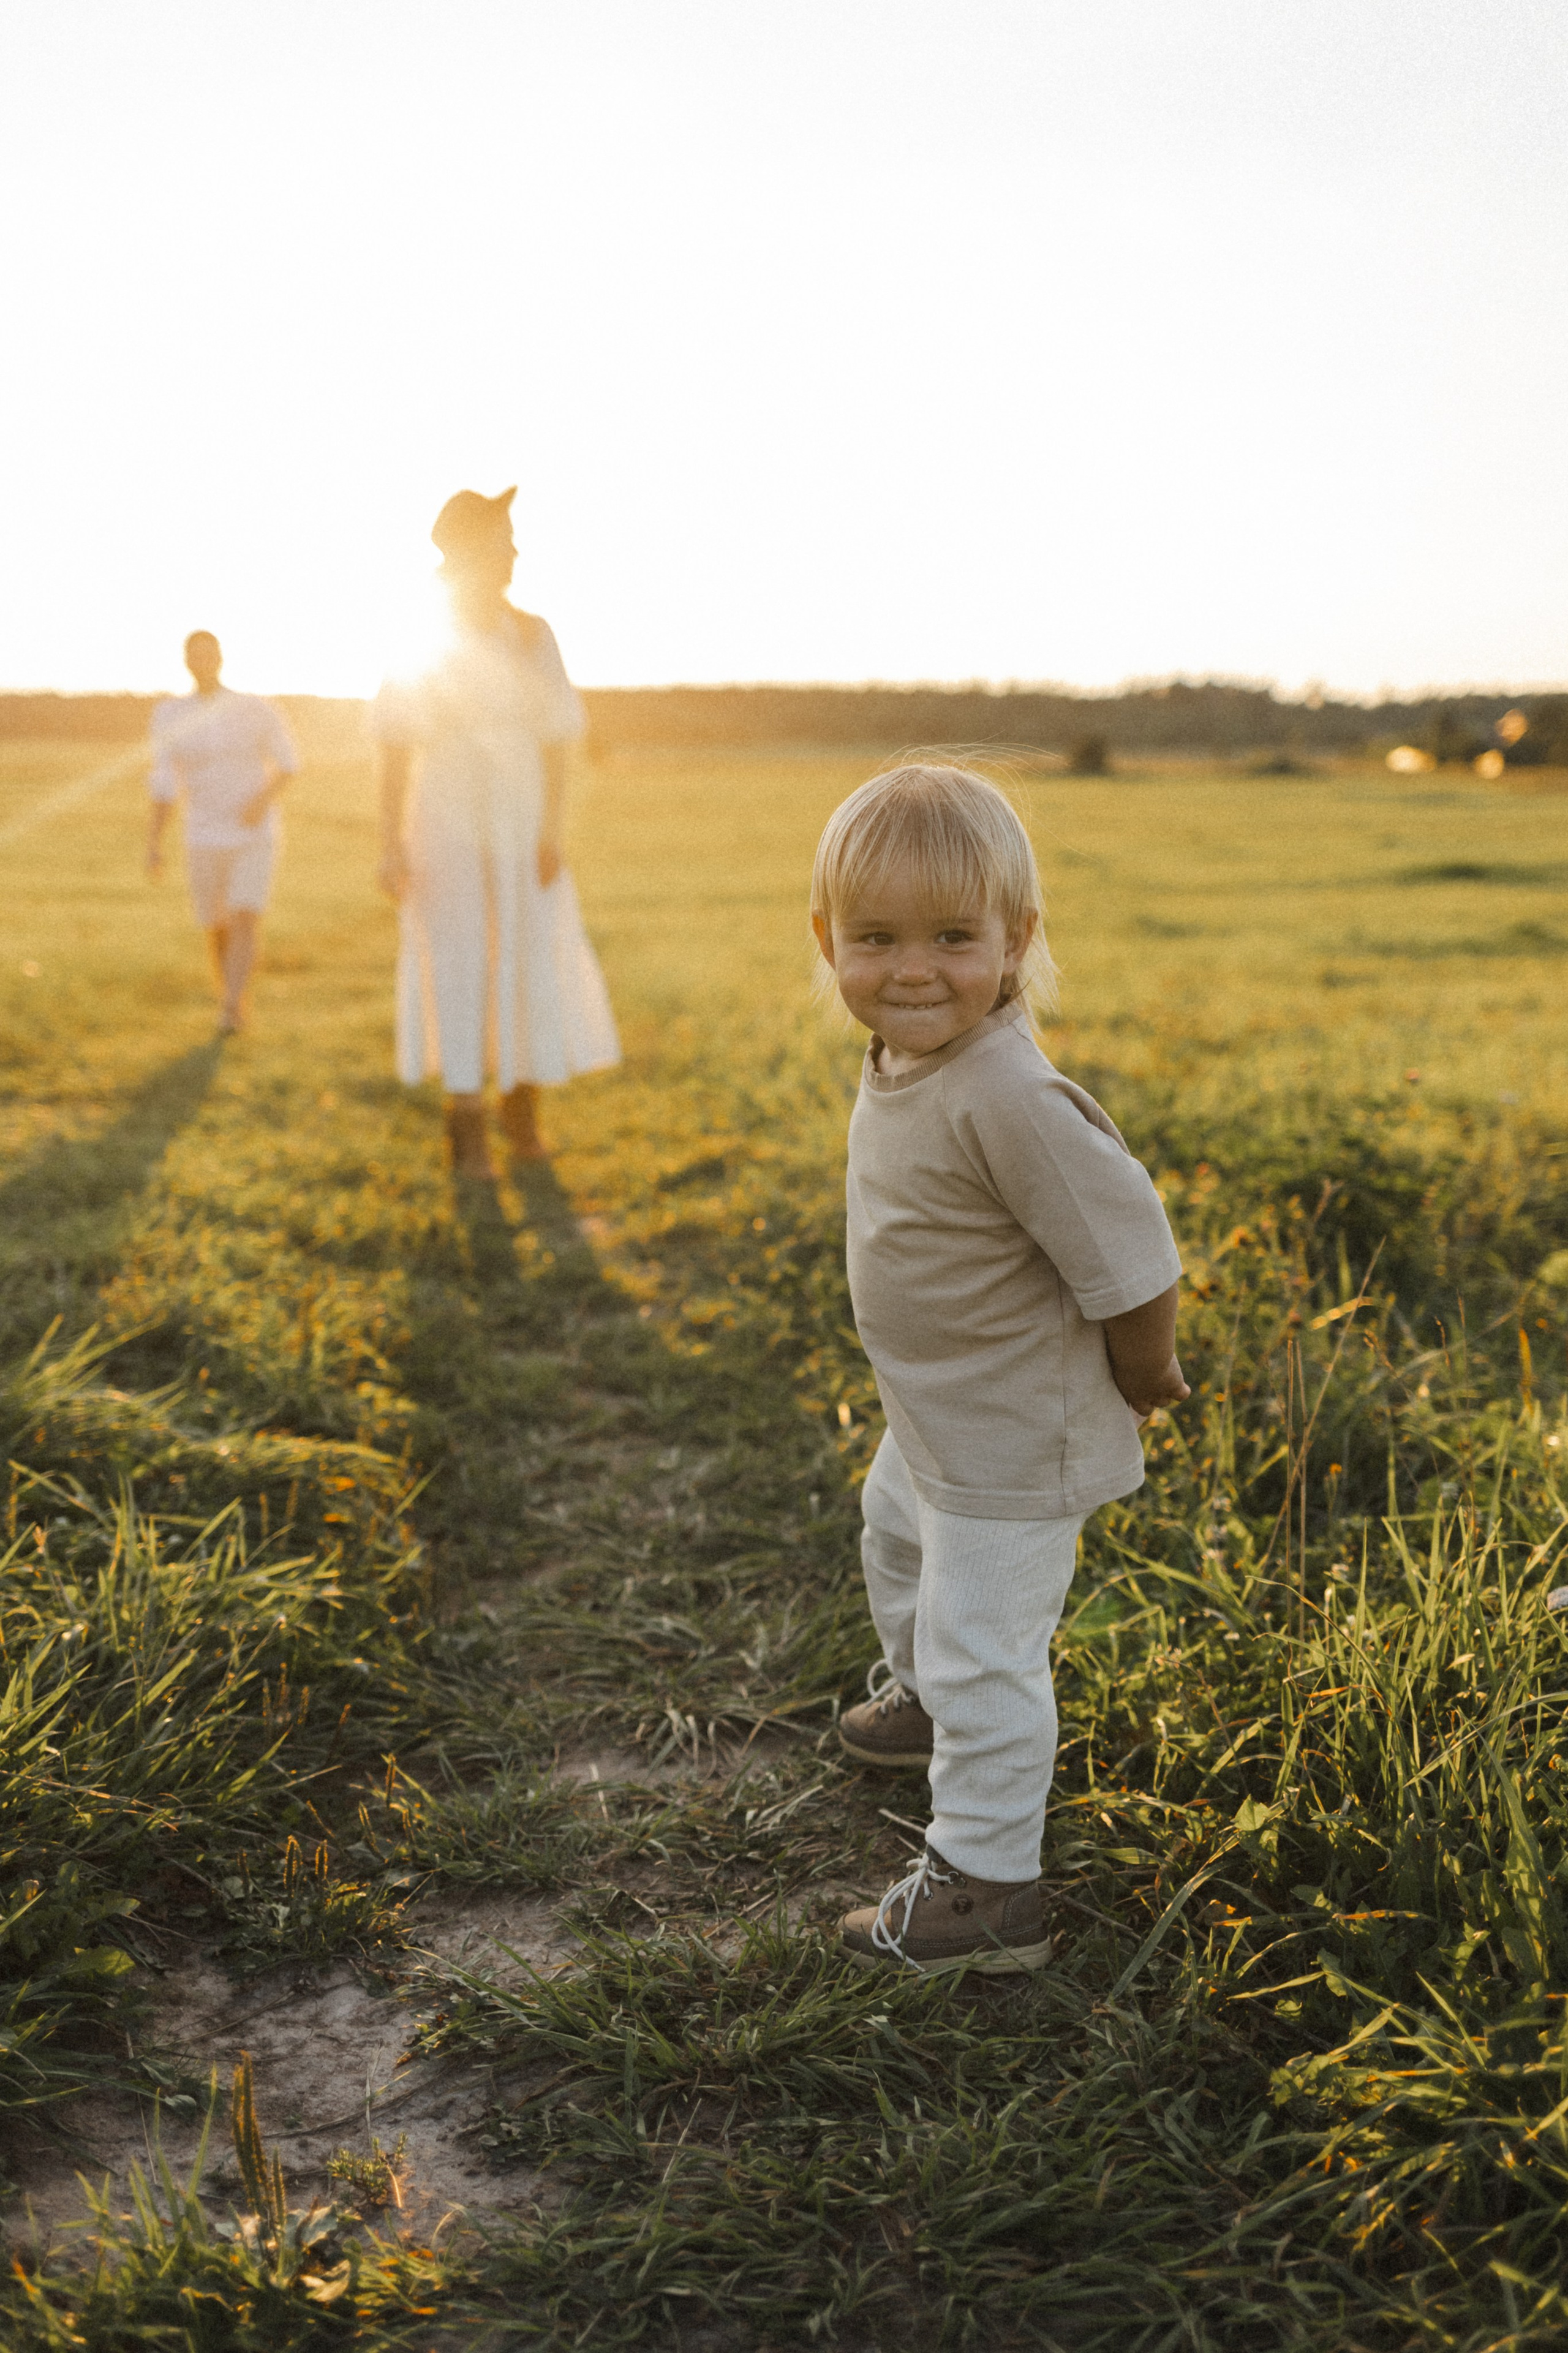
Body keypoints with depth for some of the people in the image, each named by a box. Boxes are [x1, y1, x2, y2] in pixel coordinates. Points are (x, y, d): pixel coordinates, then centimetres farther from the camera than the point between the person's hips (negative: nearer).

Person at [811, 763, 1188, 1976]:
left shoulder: (1007, 1099, -35)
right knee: (896, 1539, 33)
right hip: (934, 1412, 10)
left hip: (1011, 1439, -10)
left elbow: (1131, 1253, -31)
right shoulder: (903, 1061, -5)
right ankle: (920, 1698, 62)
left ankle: (988, 1890, 18)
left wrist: (1141, 1377, -13)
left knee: (983, 1650, 1)